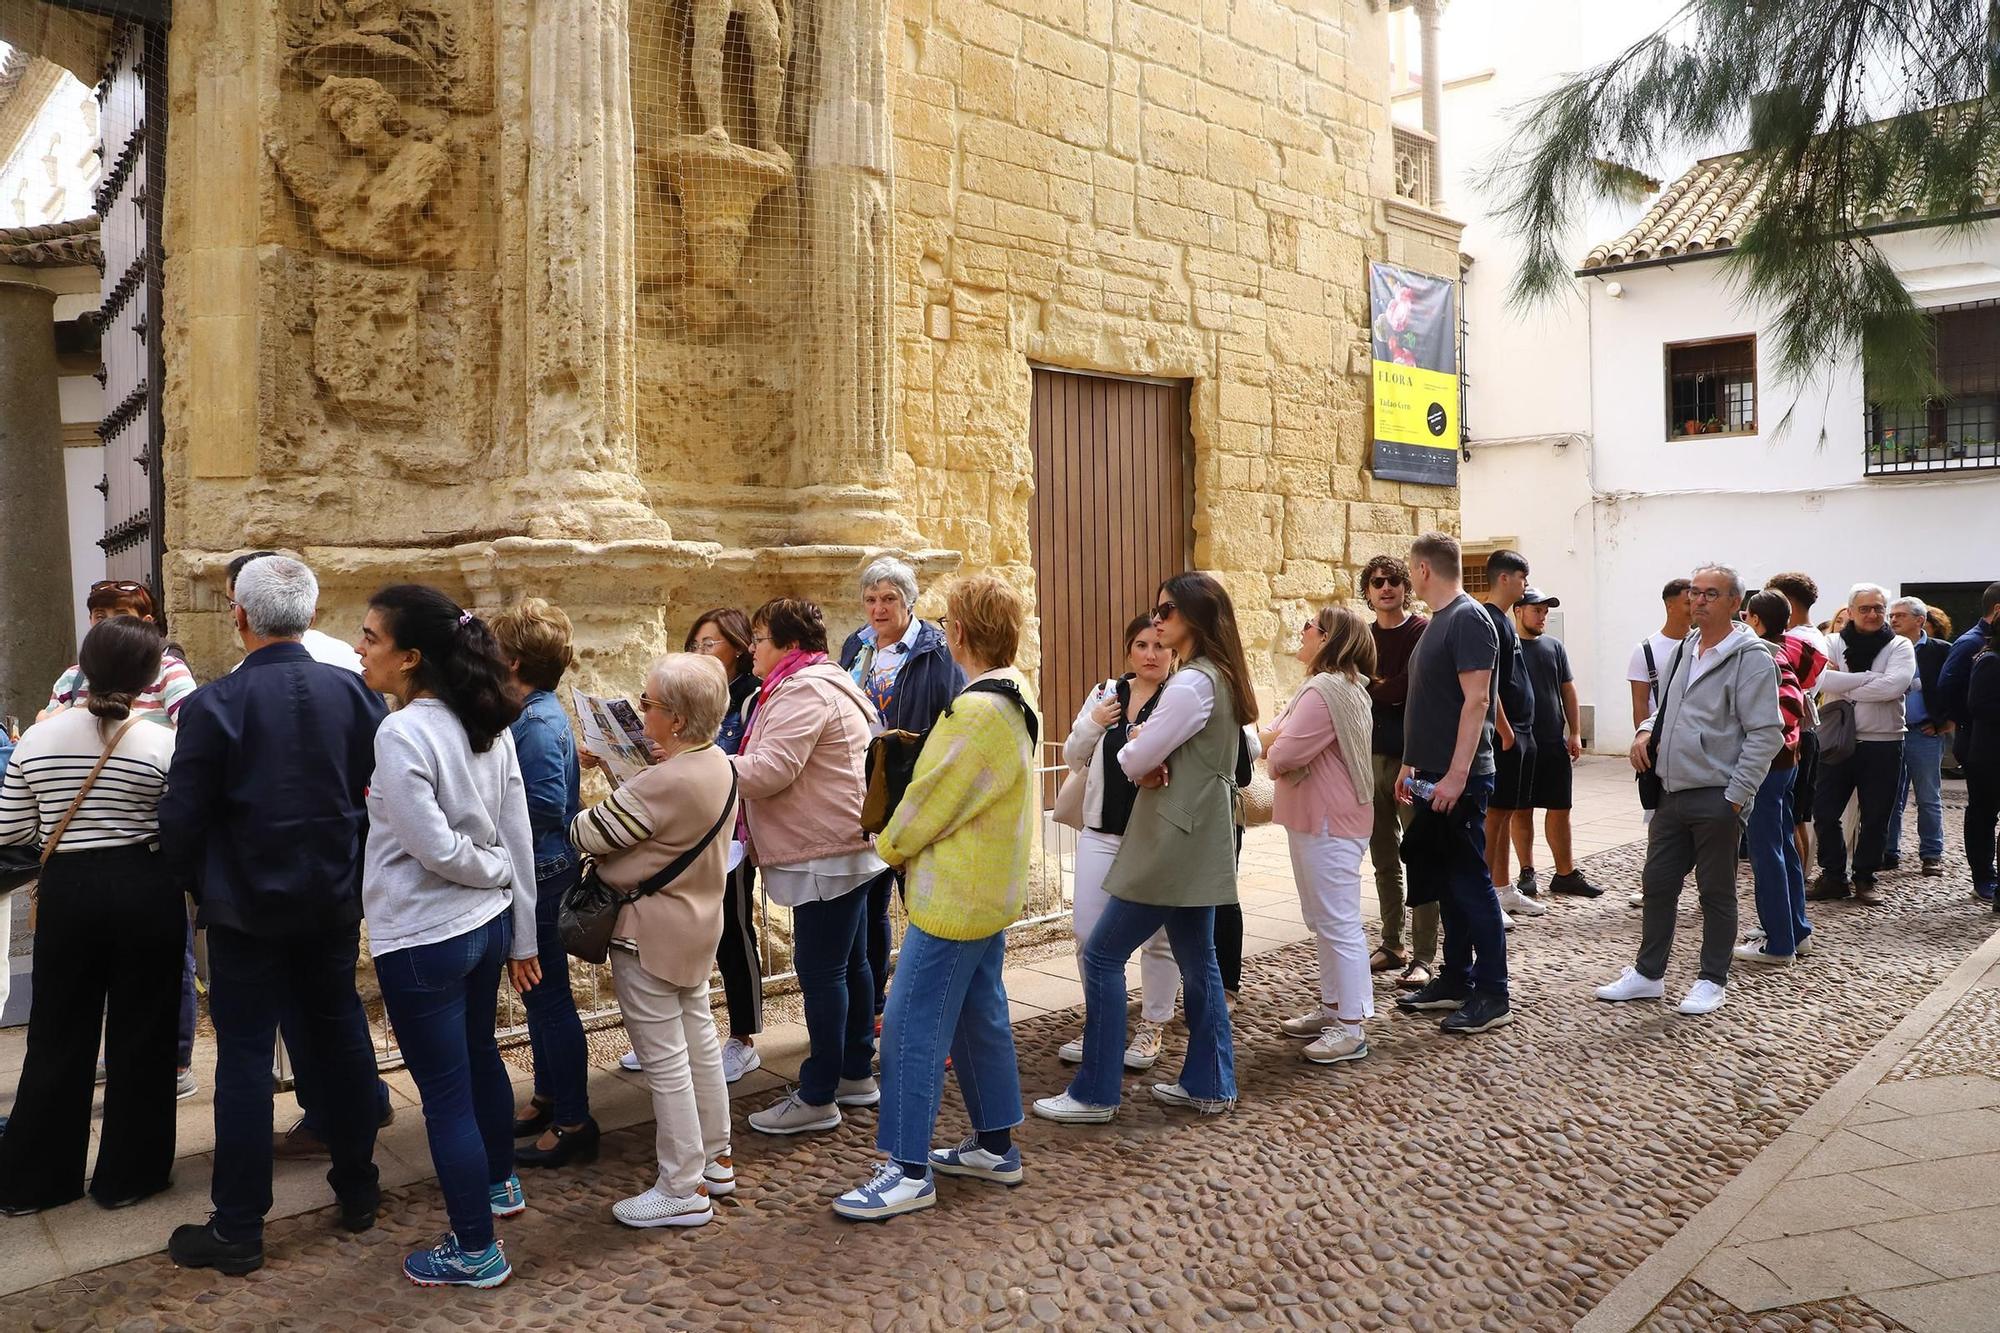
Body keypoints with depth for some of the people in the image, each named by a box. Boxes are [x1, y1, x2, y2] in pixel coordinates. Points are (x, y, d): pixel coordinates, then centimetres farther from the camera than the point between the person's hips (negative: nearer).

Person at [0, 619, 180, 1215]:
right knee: (140, 1034, 9)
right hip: (145, 890, -3)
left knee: (59, 1036, 15)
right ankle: (129, 1174, 19)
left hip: (66, 890, 3)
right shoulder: (163, 743, -12)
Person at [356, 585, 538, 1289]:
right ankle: (499, 1183, 47)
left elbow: (435, 849, -22)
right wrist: (522, 936, 11)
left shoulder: (400, 735, -21)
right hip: (486, 926, 8)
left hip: (423, 941, -8)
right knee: (480, 1060, 27)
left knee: (444, 1093, 6)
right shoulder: (488, 726, 1)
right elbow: (518, 840, 4)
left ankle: (474, 1251, 19)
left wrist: (495, 874, -2)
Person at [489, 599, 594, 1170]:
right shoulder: (537, 712, 8)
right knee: (538, 993, 20)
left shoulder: (538, 724, -22)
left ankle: (573, 1124, 10)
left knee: (549, 996, -1)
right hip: (536, 872, 10)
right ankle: (548, 1099, 35)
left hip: (542, 876, -10)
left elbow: (547, 806, -26)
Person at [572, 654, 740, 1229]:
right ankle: (715, 1160, 32)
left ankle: (682, 1191, 10)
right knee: (699, 1037, 19)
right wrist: (625, 781, -3)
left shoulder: (663, 783, -28)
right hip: (699, 921, 9)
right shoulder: (720, 764, 0)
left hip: (651, 931, -9)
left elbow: (591, 833, -20)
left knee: (664, 1060, 1)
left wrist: (576, 818, 2)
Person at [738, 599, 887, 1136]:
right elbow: (778, 769, 19)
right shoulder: (822, 684, 19)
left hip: (828, 853, -11)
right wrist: (722, 765, 8)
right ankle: (856, 1074, 28)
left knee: (820, 969, -6)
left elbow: (770, 770, -24)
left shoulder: (804, 693, -16)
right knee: (848, 962, 17)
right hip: (844, 847, 11)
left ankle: (818, 1097, 1)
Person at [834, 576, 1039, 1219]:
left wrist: (886, 845, 1)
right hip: (992, 890, 10)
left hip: (954, 896, -10)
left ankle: (909, 1171, 5)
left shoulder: (977, 712, -24)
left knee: (912, 1026, -2)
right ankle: (995, 1146, 29)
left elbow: (930, 801, -17)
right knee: (982, 1015, 18)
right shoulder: (1015, 696, 7)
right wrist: (903, 841, 10)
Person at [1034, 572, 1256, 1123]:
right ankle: (1208, 1084, 22)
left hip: (1175, 844, -10)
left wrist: (1137, 754, 3)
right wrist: (1153, 762, -7)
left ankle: (1094, 1093, 3)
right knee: (1197, 959, 15)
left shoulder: (1192, 683, -19)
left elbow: (1134, 760, -19)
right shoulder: (1220, 677, 12)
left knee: (1102, 955, -3)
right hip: (1196, 840, 10)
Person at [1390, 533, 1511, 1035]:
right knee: (1444, 881, 14)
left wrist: (1456, 775, -23)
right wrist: (1412, 764, 20)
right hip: (1432, 780, 9)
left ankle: (1492, 996, 3)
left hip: (1459, 781, -9)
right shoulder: (1438, 622, 15)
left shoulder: (1469, 619, -13)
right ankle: (1455, 980, 23)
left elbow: (1476, 701, -20)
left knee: (1471, 883, -4)